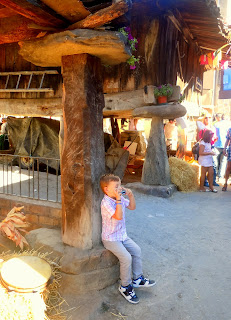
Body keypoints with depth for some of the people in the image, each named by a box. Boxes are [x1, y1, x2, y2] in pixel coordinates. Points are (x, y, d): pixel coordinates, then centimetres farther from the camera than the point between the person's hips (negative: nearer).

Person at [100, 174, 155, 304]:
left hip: (122, 235, 9)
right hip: (110, 238, -9)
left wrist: (130, 195, -5)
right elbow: (118, 216, -36)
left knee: (137, 250, 6)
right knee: (126, 258, -18)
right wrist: (118, 199, -35)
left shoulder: (120, 199, 0)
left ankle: (138, 279, 25)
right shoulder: (106, 203, -25)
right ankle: (125, 287, 4)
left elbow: (132, 207, 11)